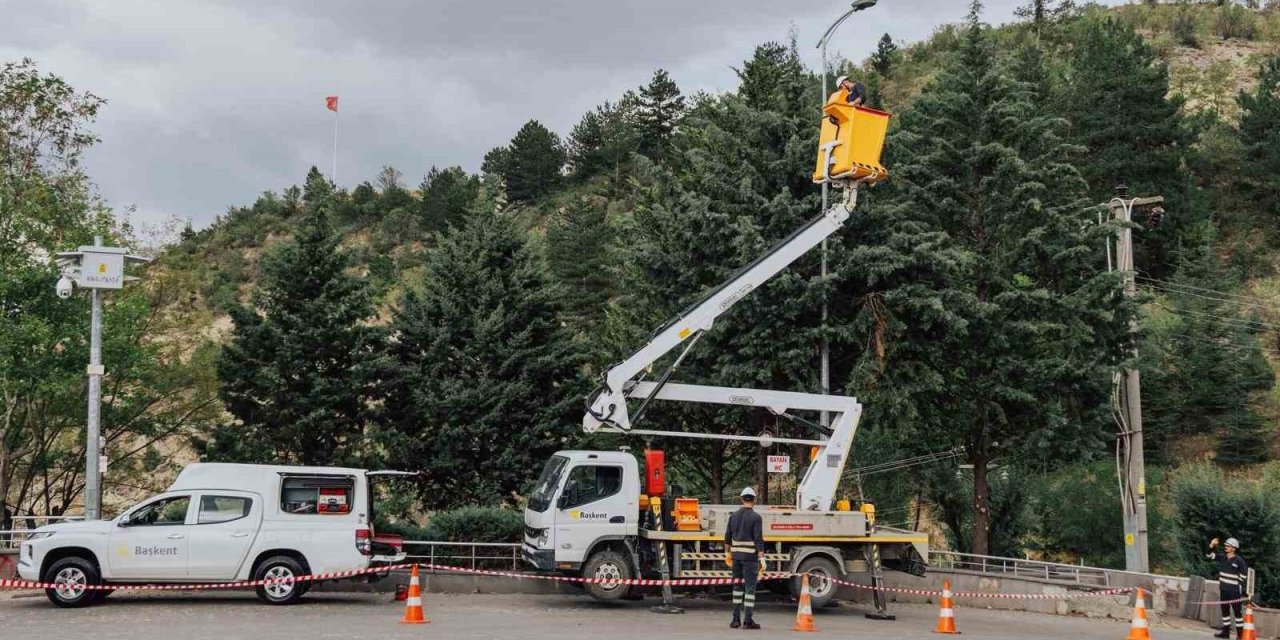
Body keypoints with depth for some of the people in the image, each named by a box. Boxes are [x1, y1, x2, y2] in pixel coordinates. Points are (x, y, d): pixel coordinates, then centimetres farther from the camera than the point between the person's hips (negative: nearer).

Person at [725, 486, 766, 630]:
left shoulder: (734, 516, 7)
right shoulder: (756, 517, -9)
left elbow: (728, 537, 11)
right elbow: (759, 540, -15)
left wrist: (728, 553, 23)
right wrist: (761, 559, -14)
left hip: (736, 554, 5)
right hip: (750, 556, -5)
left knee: (738, 586, 14)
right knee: (750, 587, -1)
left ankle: (736, 619, 14)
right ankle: (747, 620, -4)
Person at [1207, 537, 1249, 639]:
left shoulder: (1239, 561, -11)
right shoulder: (1222, 557, 5)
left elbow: (1244, 576, -8)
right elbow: (1210, 555, 3)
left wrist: (1242, 590, -11)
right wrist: (1211, 546, -16)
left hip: (1234, 591, -6)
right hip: (1223, 590, 6)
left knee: (1237, 611, -3)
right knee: (1224, 610, 12)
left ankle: (1240, 634, 0)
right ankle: (1226, 631, 21)